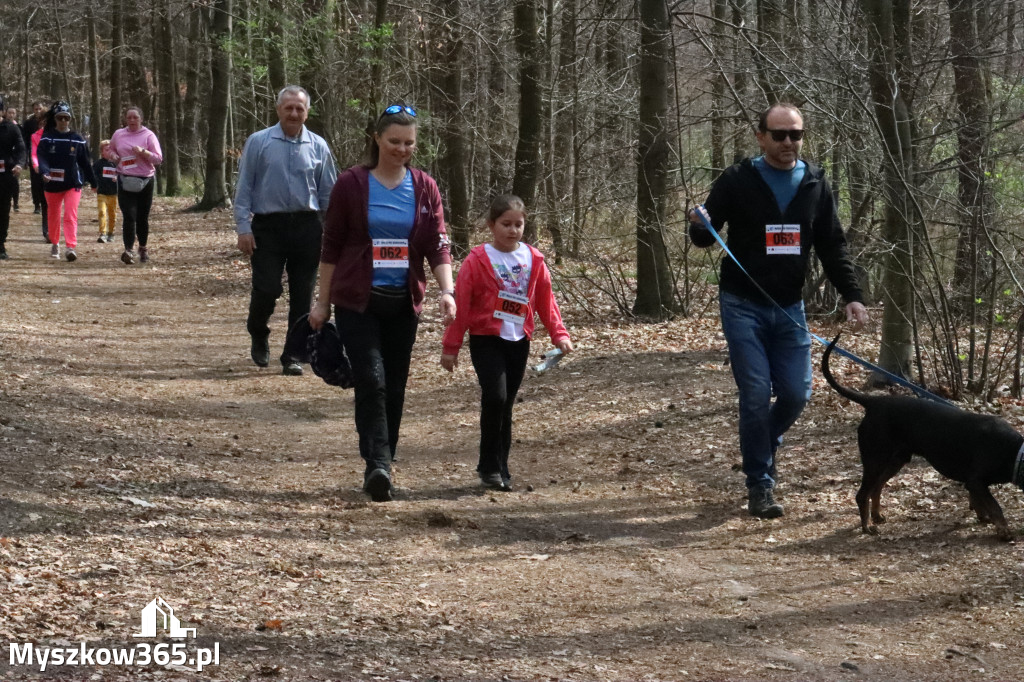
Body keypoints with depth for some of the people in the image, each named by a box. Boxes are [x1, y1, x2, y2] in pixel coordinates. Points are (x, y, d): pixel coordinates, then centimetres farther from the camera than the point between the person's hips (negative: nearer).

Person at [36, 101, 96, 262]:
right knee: (53, 215, 16)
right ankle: (55, 244, 36)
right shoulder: (47, 138, -2)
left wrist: (92, 182, 12)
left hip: (73, 183, -1)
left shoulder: (78, 140, 1)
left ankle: (71, 247, -23)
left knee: (71, 215, -15)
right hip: (52, 183, 1)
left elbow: (85, 162, 7)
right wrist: (44, 172, -33)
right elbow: (42, 157, -13)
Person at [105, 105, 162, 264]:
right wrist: (113, 156, 0)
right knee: (129, 216, -13)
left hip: (145, 181, 0)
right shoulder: (118, 134, 7)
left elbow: (158, 159, -3)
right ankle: (129, 251, -18)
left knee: (142, 218, 9)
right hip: (125, 181, 0)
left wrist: (144, 152, -19)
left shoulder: (148, 135, 0)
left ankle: (143, 248, 28)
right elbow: (110, 150, 24)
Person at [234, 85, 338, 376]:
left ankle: (293, 356, 15)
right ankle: (258, 337, 23)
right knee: (266, 289, -8)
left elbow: (328, 193, 12)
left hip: (307, 228, 2)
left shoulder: (318, 147, 7)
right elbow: (244, 188, 2)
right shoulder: (258, 142, 1)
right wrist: (243, 227, -5)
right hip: (268, 226, -2)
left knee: (302, 295, 4)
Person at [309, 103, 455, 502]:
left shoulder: (425, 189, 5)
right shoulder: (351, 184, -2)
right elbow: (331, 246, 2)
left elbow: (437, 246, 2)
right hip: (357, 302, -3)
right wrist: (323, 302, 3)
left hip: (403, 304, 3)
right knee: (371, 380, -16)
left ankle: (381, 468, 19)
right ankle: (377, 466, -20)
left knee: (395, 387, 7)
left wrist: (447, 290, -14)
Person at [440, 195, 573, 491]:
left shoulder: (533, 260, 6)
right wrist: (450, 347, -5)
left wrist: (559, 334, 2)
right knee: (495, 397, -18)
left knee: (506, 405, 9)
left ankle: (501, 468, 19)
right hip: (486, 341, -4)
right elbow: (461, 305, -5)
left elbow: (546, 301, 12)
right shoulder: (477, 260, -7)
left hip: (519, 342, 4)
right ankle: (490, 466, -6)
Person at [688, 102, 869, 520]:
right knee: (756, 394, -10)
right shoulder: (737, 182, -6)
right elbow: (705, 236, -4)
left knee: (796, 394, 0)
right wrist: (699, 227, -29)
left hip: (789, 308, 4)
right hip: (743, 305, -4)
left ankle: (763, 446, 31)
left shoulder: (815, 185, 4)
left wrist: (851, 295, -1)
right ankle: (759, 486, 2)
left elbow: (832, 247, 9)